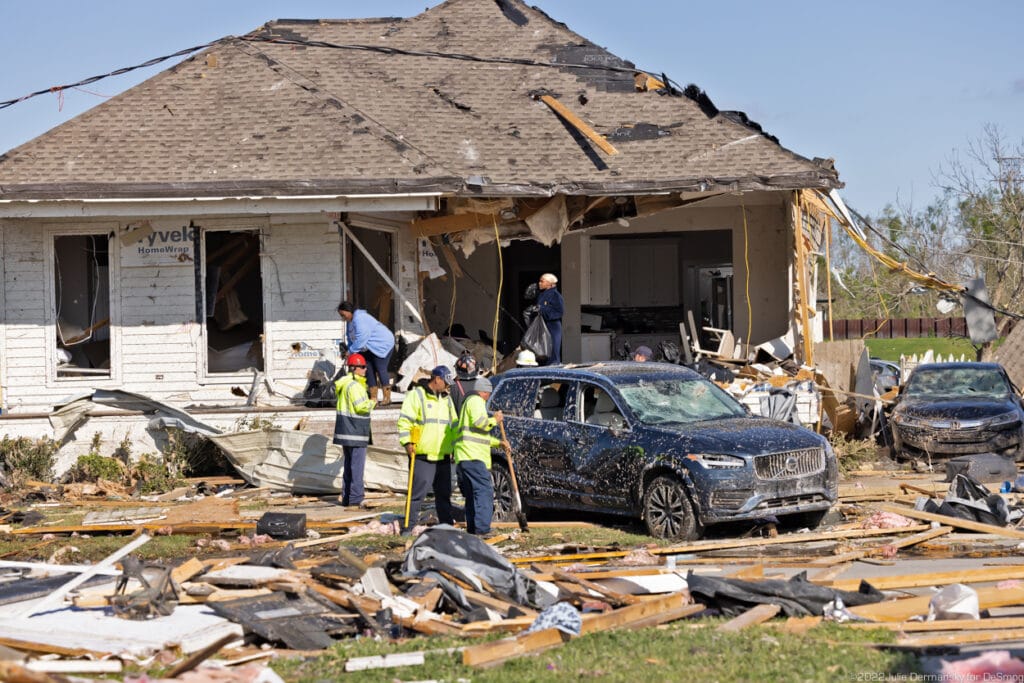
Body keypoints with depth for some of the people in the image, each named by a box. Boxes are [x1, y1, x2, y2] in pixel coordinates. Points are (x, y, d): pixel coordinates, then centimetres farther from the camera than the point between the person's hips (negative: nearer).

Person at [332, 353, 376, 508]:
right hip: (355, 432, -10)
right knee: (357, 466, -8)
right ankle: (355, 498, -9)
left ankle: (346, 498, 19)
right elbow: (361, 407, -23)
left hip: (346, 431, 10)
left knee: (349, 465, 15)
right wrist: (372, 403, -5)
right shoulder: (354, 385, -17)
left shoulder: (344, 383, 15)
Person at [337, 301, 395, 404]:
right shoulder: (350, 321, 7)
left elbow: (361, 338, -31)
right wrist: (350, 350, 0)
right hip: (369, 349, 10)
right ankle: (373, 399, 6)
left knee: (381, 369, -13)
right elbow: (350, 337, 14)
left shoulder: (360, 319, -27)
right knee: (369, 370, 4)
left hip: (382, 344, -10)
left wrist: (351, 351, -24)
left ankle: (387, 398, -10)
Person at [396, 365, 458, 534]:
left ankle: (447, 525, 17)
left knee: (444, 493, 11)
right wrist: (407, 442, -17)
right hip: (422, 456, -7)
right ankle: (408, 527, -1)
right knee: (417, 493, -6)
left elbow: (454, 425, 26)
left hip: (443, 457, 7)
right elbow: (404, 420, -9)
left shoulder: (447, 399, 18)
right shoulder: (416, 395, -5)